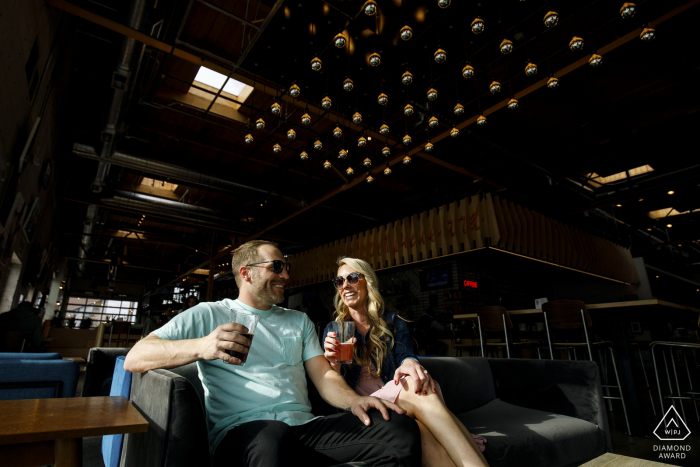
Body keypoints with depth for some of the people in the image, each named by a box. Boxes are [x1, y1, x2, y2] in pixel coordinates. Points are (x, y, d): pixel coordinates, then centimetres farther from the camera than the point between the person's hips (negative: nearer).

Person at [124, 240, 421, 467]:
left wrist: (353, 400, -9)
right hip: (241, 431, -4)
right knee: (270, 436, -42)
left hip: (304, 425, 4)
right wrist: (200, 347, -21)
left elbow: (324, 376, 14)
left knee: (401, 428, -19)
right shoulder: (207, 315, 8)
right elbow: (134, 359, -1)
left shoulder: (299, 321, 22)